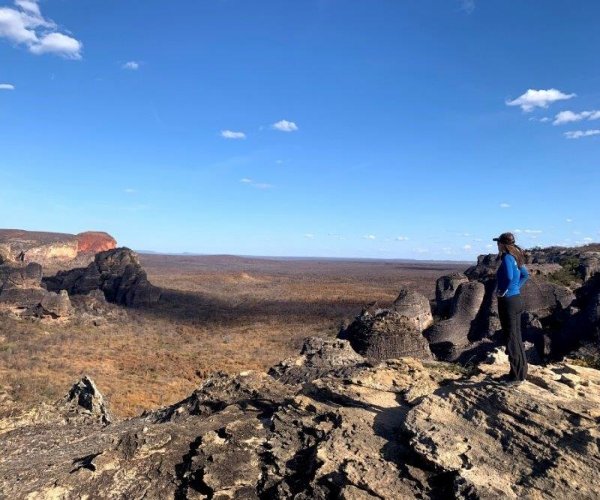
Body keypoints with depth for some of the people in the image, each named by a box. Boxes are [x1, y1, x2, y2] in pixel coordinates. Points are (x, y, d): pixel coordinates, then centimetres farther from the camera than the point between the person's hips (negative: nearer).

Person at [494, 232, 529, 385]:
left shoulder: (507, 258, -18)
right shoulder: (516, 257, 8)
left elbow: (509, 277, -34)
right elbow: (525, 275, 24)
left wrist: (503, 291, -20)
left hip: (508, 302, -9)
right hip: (517, 299, 9)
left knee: (511, 338, 0)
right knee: (517, 337, 16)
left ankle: (516, 376, 9)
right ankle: (520, 372, 27)